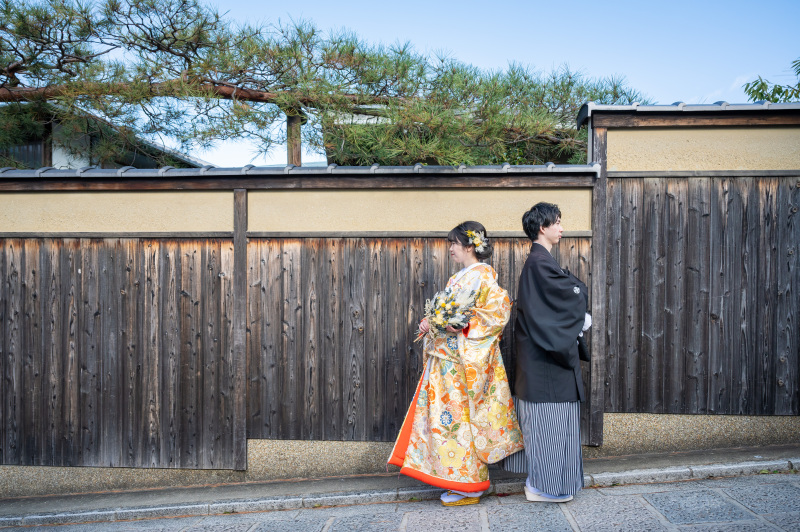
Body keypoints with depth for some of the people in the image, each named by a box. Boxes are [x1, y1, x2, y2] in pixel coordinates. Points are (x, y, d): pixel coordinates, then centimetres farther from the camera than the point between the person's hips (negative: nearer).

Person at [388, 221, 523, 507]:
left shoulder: (483, 275, -8)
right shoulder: (457, 278, 18)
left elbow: (498, 310, -17)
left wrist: (464, 326, -24)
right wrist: (430, 323, 4)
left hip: (466, 359, -8)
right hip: (447, 357, 8)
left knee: (459, 416, -3)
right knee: (447, 416, 9)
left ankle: (469, 486, 11)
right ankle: (459, 480, 21)